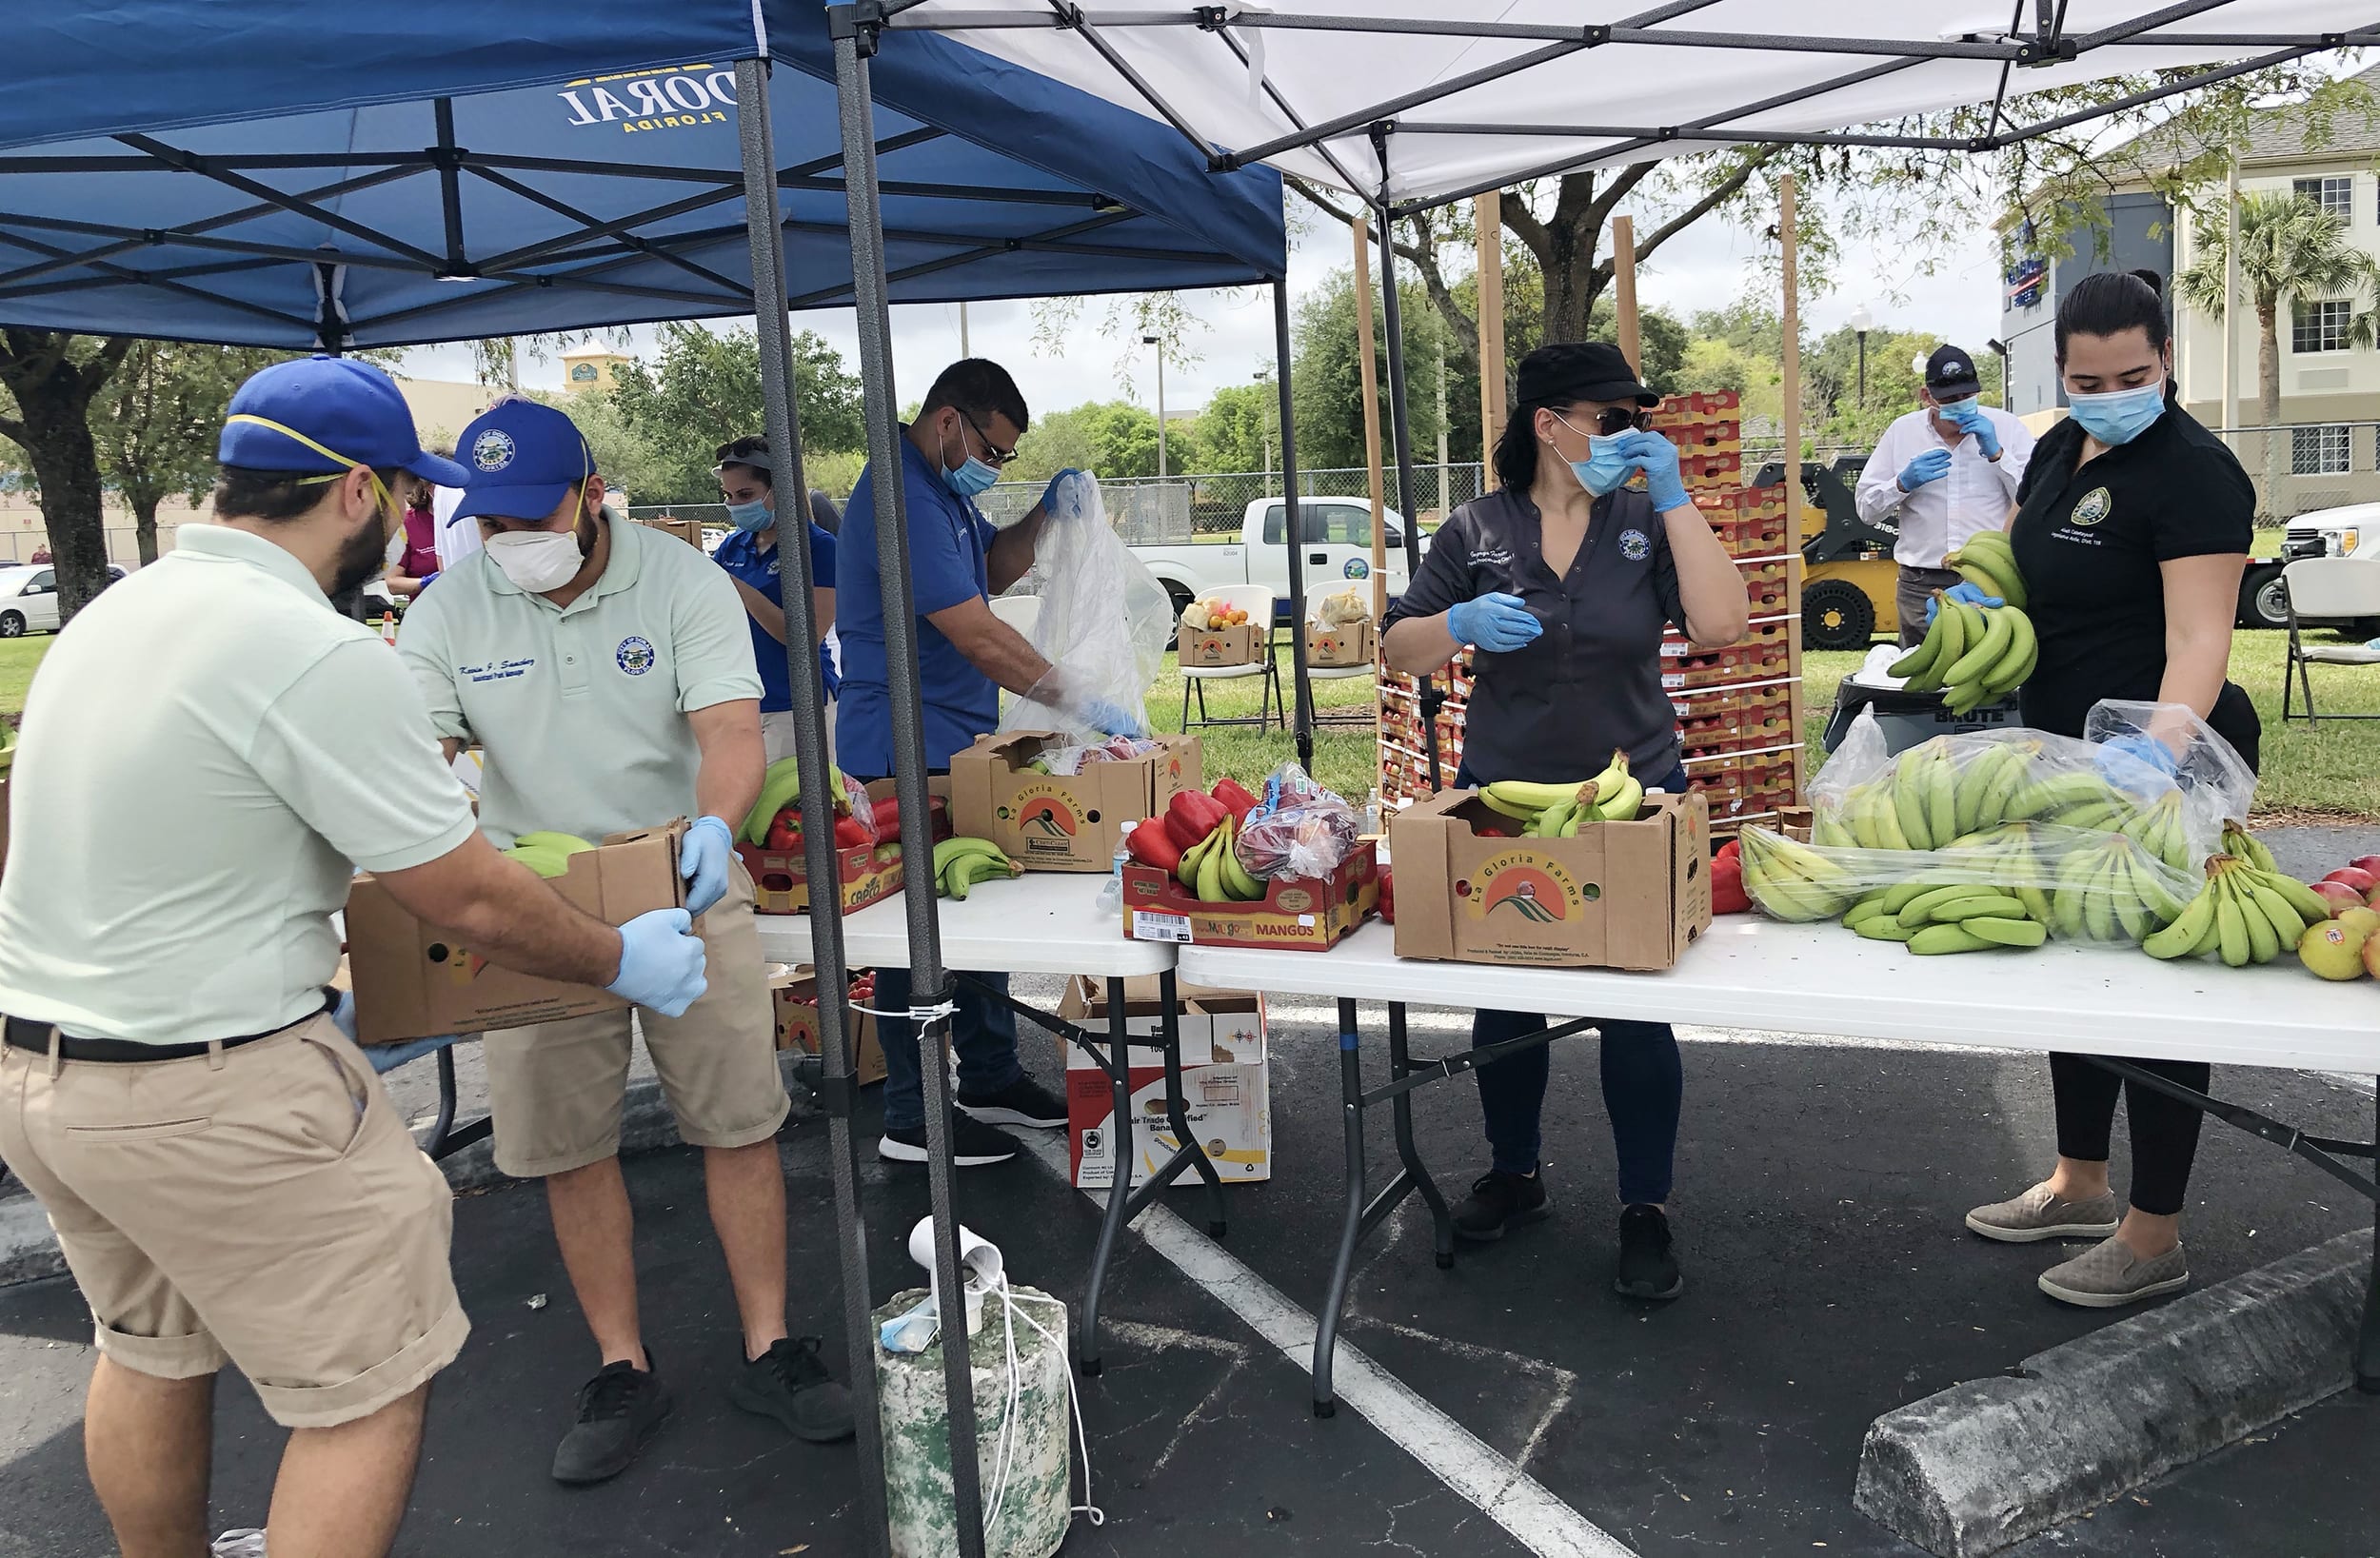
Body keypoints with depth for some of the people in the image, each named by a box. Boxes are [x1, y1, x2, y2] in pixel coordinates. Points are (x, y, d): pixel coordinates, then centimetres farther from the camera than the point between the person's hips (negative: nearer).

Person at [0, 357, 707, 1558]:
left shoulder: (113, 612, 7)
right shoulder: (322, 659, -22)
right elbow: (471, 902, -18)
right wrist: (620, 962, -2)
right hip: (209, 1096, -9)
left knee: (150, 1352, 28)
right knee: (369, 1389, 6)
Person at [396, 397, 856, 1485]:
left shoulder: (681, 582, -9)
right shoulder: (448, 612, -3)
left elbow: (732, 731, -20)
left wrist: (713, 827, -41)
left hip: (688, 895, -1)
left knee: (738, 1126, 3)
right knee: (568, 1147, 6)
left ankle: (767, 1350, 18)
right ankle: (623, 1369, 23)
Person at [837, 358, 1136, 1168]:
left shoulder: (945, 487, 12)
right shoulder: (900, 499, -21)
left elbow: (994, 569, 24)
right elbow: (977, 637, -25)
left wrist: (1043, 512, 5)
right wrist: (1083, 704, -23)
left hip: (955, 745, 10)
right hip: (907, 750, -10)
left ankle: (991, 1080, 29)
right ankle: (912, 1121, 10)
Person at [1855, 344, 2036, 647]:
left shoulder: (2007, 427, 4)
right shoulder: (1901, 432, 7)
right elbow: (1866, 508, 7)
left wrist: (1996, 453, -10)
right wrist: (1903, 483, -10)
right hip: (1922, 586, 1)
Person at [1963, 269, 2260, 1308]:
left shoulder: (2192, 472, -19)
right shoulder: (2063, 447, 6)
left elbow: (2200, 635, -29)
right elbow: (2015, 552, 22)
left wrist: (2162, 745, -46)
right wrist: (1973, 596, 0)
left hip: (2157, 765, -9)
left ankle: (2154, 1236, 17)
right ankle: (2079, 1185, 34)